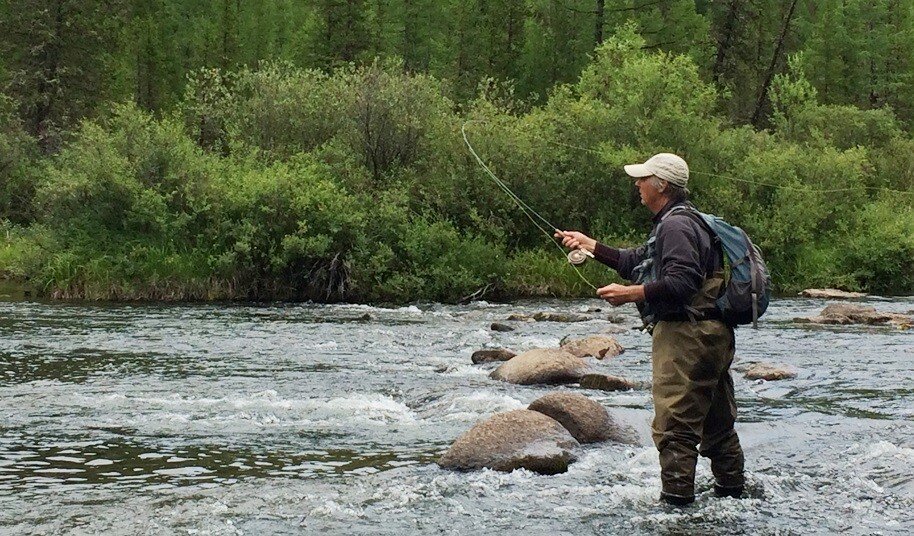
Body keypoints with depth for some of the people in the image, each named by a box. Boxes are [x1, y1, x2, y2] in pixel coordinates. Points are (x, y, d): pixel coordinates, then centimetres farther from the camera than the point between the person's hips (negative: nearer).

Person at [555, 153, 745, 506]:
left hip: (685, 337, -11)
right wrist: (589, 245, 26)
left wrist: (630, 294, -20)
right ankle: (731, 491, 25)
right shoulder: (681, 221, 20)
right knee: (717, 421, 17)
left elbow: (681, 283, -25)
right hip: (711, 335, 11)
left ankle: (676, 500, -8)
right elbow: (637, 262, 26)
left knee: (674, 426, -8)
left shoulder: (676, 225, -14)